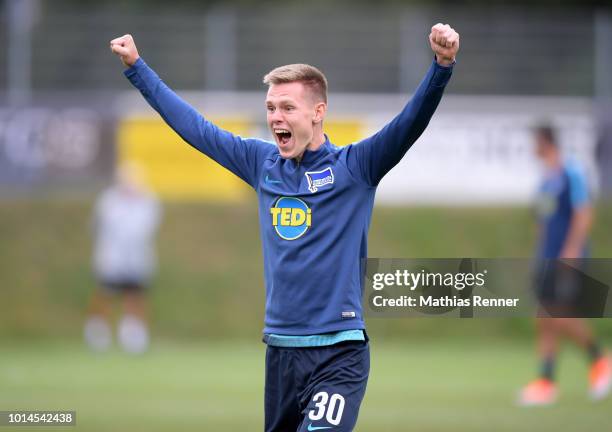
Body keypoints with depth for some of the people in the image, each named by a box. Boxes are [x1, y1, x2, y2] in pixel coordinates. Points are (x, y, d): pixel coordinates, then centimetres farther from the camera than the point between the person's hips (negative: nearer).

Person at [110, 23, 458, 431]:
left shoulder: (354, 167, -3)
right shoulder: (263, 163, 10)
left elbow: (411, 122, -16)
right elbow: (193, 125, 19)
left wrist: (442, 66, -32)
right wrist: (136, 67, 22)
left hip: (339, 354, -5)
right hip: (280, 350, 5)